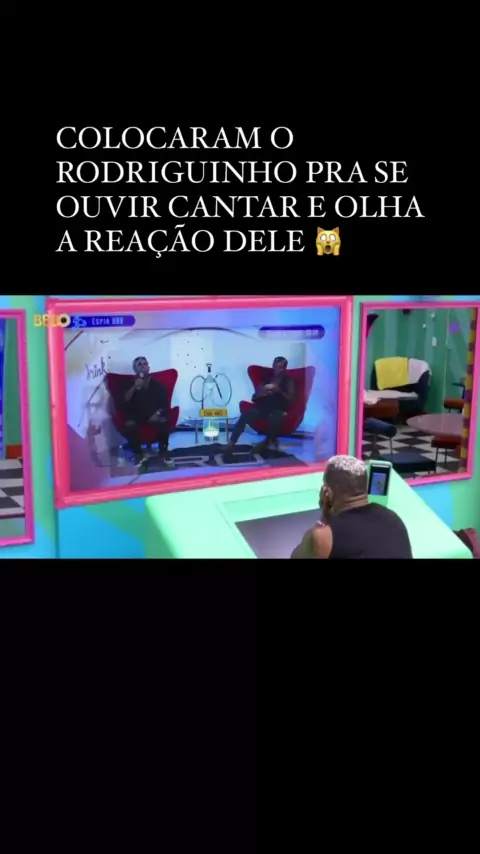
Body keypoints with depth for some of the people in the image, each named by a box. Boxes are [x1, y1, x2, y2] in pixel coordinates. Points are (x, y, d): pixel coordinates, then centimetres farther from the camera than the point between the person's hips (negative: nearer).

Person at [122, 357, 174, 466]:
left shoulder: (157, 384, 7)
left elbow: (164, 403, 2)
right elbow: (124, 401, -10)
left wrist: (158, 413, -17)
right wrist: (134, 387, -20)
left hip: (154, 416, 0)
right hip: (136, 417, 0)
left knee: (164, 421, -31)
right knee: (129, 425, -33)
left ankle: (164, 451, -12)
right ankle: (138, 454, -16)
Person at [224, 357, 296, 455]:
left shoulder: (289, 381, 15)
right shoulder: (266, 378, 22)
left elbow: (291, 399, 1)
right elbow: (254, 398, 18)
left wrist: (278, 391, -13)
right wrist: (260, 393, -5)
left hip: (279, 410, -3)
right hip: (262, 407, 3)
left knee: (275, 417, -41)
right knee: (245, 416, -29)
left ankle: (267, 442, -21)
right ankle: (231, 443, -36)